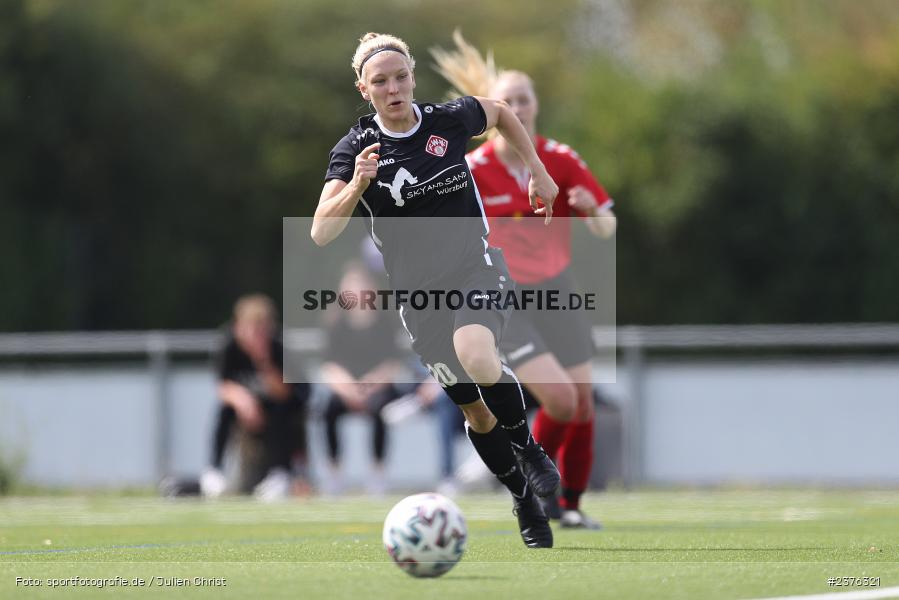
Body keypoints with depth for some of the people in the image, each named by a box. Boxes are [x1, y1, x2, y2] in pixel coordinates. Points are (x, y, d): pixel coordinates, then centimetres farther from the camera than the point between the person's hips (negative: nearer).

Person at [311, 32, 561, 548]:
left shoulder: (451, 120, -6)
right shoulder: (356, 149, -9)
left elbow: (503, 114, 18)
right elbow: (321, 233, -19)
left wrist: (540, 174, 15)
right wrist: (357, 186, -35)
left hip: (477, 267, -2)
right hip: (418, 292, 2)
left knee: (478, 361, -32)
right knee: (476, 412, 6)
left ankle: (528, 447, -7)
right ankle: (525, 500, 27)